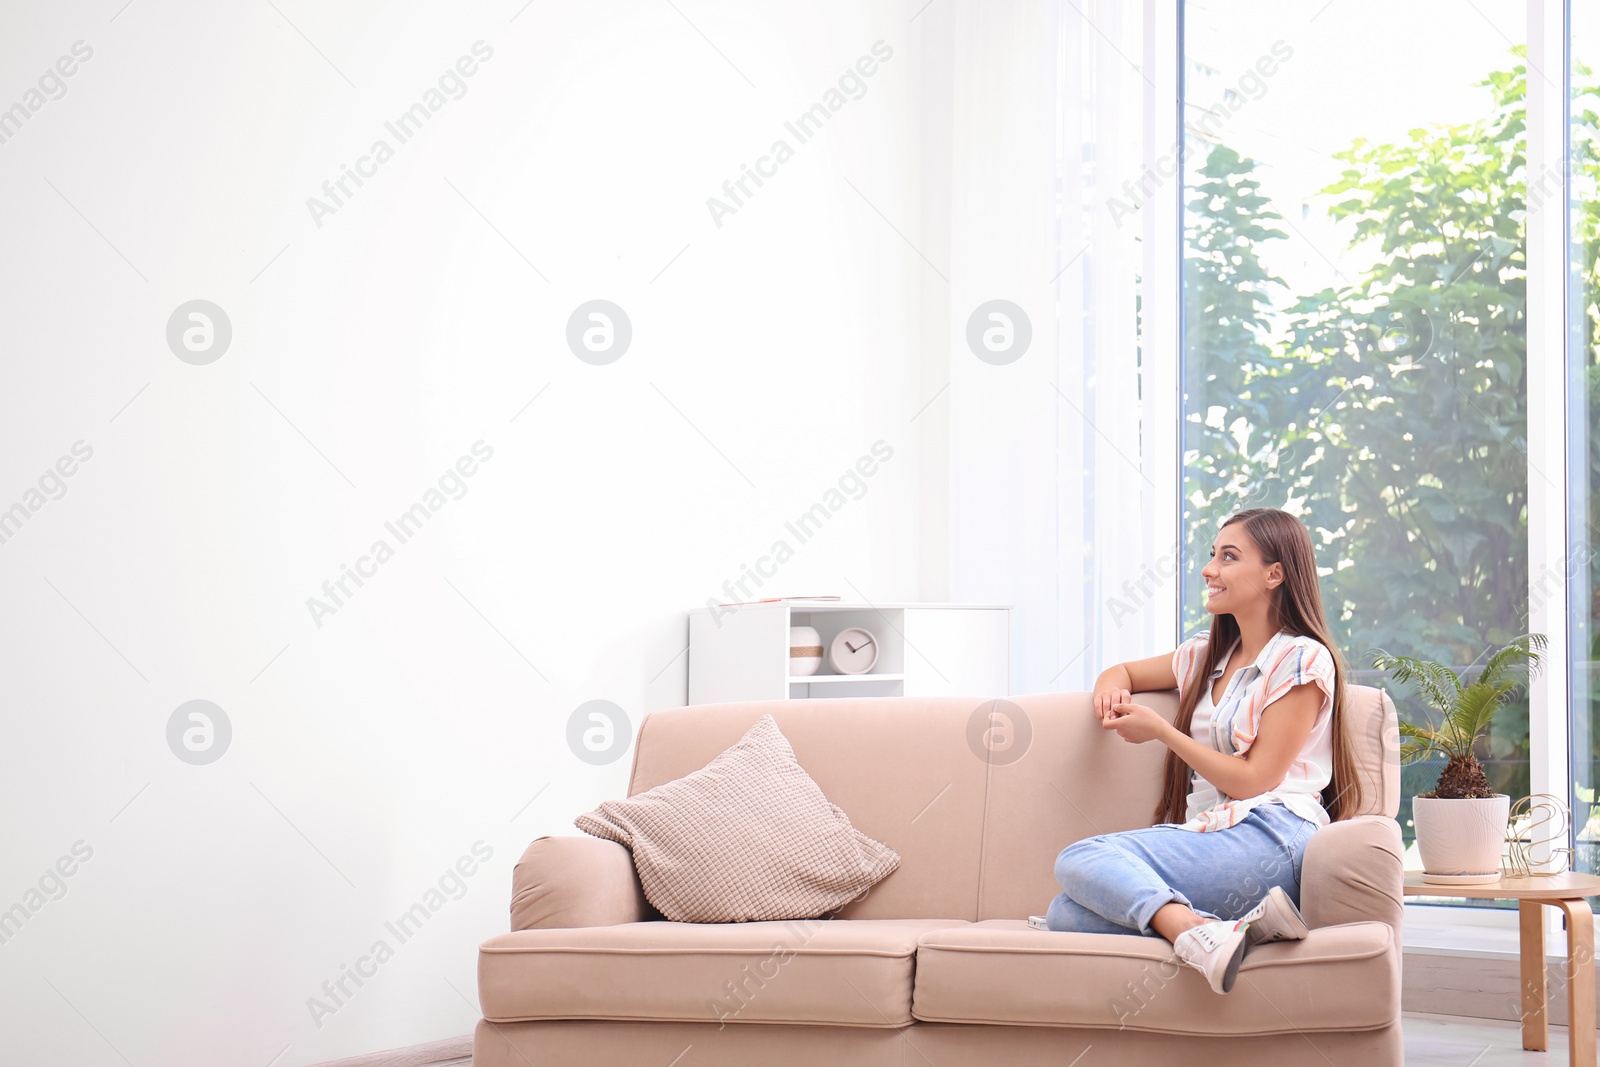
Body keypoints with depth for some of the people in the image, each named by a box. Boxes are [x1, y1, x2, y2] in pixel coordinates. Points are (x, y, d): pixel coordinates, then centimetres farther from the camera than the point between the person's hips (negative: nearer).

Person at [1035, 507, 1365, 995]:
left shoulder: (1302, 660, 2)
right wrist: (1112, 687, 15)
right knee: (1066, 917, -21)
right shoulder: (1206, 655, 25)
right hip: (1207, 835, 8)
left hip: (1267, 839, -8)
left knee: (1079, 861, -28)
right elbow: (1123, 672, 41)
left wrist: (1160, 730, 0)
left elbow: (1254, 779, -5)